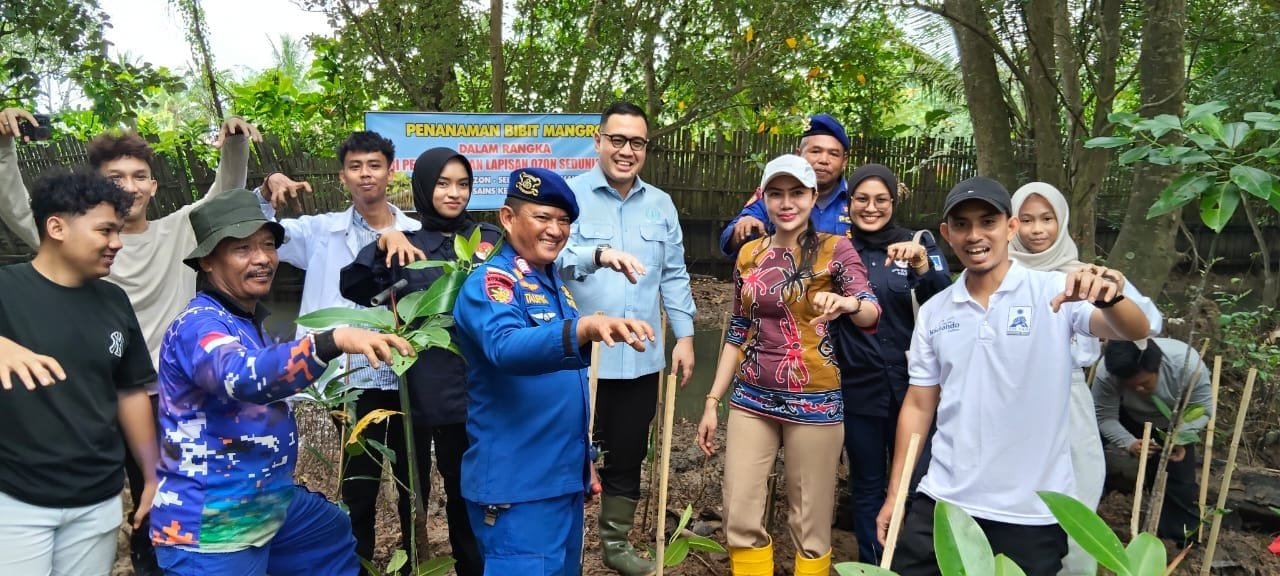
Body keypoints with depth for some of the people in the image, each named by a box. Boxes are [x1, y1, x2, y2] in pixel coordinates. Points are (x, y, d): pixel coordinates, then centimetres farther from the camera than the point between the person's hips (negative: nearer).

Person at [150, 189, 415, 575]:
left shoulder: (249, 321, 8)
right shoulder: (200, 324, -21)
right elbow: (243, 378, -43)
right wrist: (334, 341, -54)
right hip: (209, 528, -9)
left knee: (337, 536, 26)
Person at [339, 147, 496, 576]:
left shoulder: (490, 239, 5)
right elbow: (354, 290, -9)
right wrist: (382, 248, -23)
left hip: (469, 386, 0)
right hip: (413, 387, 0)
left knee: (467, 487, 10)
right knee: (413, 488, 11)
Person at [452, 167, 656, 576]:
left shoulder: (554, 284, 12)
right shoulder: (489, 283, -14)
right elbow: (506, 347, -37)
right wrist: (586, 328, -52)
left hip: (563, 476, 9)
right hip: (517, 484, -9)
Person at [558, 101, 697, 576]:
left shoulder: (660, 204, 9)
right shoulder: (570, 194, -6)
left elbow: (674, 275, 13)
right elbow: (553, 258, -22)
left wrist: (684, 335, 7)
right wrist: (599, 254, -41)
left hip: (640, 358, 5)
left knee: (628, 458, 17)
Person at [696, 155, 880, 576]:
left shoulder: (835, 249, -5)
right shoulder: (749, 254, 7)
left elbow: (872, 312, -19)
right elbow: (738, 332, 12)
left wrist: (846, 303, -42)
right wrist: (712, 401, 9)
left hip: (813, 402, -3)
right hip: (751, 400, 4)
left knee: (810, 524, 4)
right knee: (740, 519, 3)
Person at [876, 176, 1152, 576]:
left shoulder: (1054, 293, -5)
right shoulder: (934, 311, 4)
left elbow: (1133, 332, -21)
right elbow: (919, 406, 8)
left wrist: (1110, 297, -43)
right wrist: (894, 492, 6)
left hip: (1032, 512, -3)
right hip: (944, 500, 3)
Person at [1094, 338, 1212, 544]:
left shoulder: (1187, 363, -39)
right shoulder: (1106, 374, -39)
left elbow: (1203, 408, -25)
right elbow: (1105, 417, -28)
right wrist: (1129, 442, -44)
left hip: (1172, 425, 0)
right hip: (1129, 421, 0)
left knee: (1180, 480, 1)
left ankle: (1185, 537, 20)